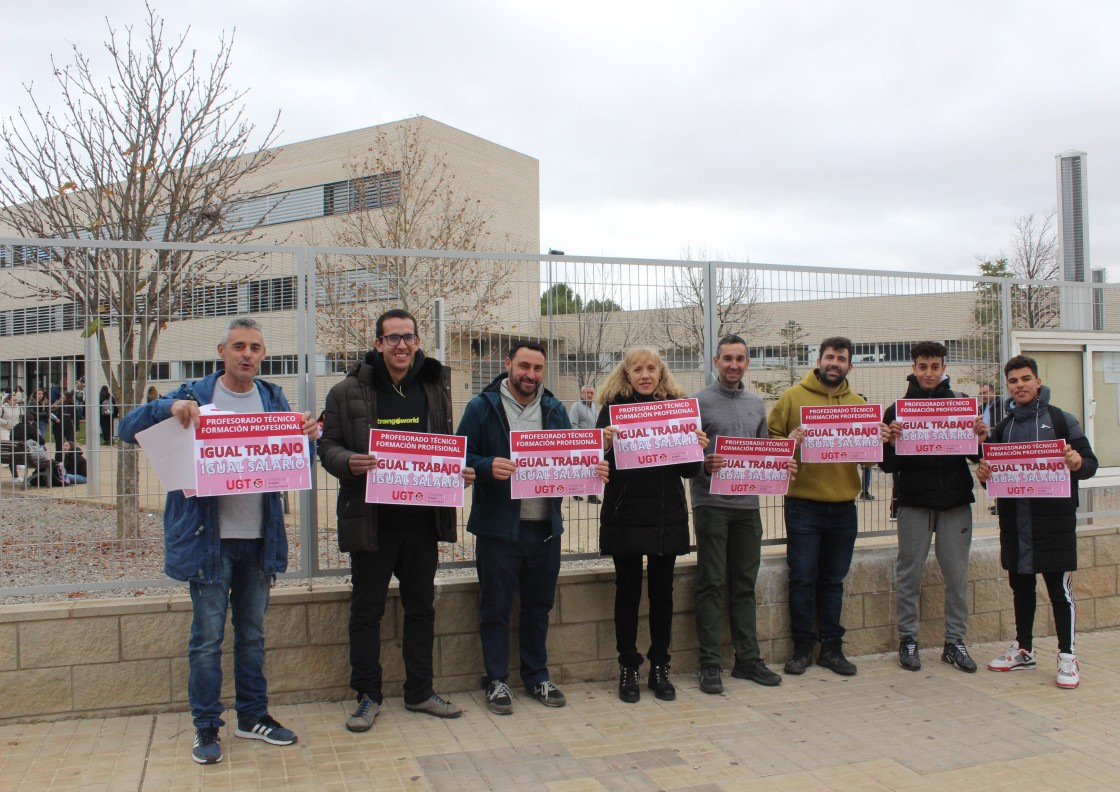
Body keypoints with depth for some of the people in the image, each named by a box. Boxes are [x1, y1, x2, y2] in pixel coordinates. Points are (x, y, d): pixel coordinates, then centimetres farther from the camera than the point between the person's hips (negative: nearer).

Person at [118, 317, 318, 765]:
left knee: (252, 633, 15)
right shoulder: (195, 396, -2)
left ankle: (252, 715, 29)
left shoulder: (273, 400, 7)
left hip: (259, 538, 4)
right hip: (208, 538, -3)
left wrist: (308, 435, -17)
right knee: (208, 637, 3)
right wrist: (170, 408, -26)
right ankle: (206, 727, 17)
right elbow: (128, 430, -7)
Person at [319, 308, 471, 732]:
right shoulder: (348, 391, -3)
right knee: (366, 610, 8)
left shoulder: (436, 386, 7)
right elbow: (328, 445, -1)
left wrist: (460, 471, -5)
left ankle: (420, 692, 28)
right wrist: (349, 462, -22)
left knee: (421, 608, 14)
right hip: (371, 519, -3)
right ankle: (367, 696, 23)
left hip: (423, 518, 3)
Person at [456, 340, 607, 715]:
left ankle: (537, 676, 29)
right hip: (498, 527, -4)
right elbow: (461, 457, -6)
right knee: (495, 608, 6)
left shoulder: (554, 409, 9)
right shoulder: (482, 406, -4)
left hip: (545, 526, 4)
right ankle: (497, 681, 20)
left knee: (539, 606, 14)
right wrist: (488, 467, -26)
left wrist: (592, 468, -8)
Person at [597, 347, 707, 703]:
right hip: (624, 515, -2)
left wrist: (698, 448, -13)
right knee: (628, 590, 7)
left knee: (662, 590, 10)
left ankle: (659, 668, 23)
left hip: (667, 516, 2)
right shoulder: (612, 408, -1)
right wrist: (604, 443, -25)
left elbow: (689, 471, 6)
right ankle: (628, 668, 19)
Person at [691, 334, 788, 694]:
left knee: (745, 584, 11)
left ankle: (748, 659, 19)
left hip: (747, 504, 5)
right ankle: (710, 663, 6)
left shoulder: (757, 404, 14)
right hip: (711, 503, -5)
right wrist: (704, 464, -25)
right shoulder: (700, 402, -3)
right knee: (711, 584, -1)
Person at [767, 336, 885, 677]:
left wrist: (876, 443, -10)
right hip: (803, 504, -3)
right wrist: (788, 442, -22)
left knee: (833, 579, 11)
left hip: (843, 505, 3)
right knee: (802, 578, 0)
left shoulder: (858, 403, 11)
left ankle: (832, 647, 21)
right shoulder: (792, 397, 0)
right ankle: (802, 647, 12)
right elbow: (770, 438, -1)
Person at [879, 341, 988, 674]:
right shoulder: (898, 409, 2)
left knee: (957, 574, 6)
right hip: (914, 502, -1)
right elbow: (888, 466, -2)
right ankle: (907, 639, 16)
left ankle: (955, 641, 18)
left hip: (956, 501, 2)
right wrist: (892, 443, -21)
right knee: (910, 573, 4)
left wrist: (981, 439, -12)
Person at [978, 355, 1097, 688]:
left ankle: (1067, 657, 10)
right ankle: (1023, 649, 26)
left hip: (1054, 519, -4)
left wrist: (1078, 464, -22)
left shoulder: (1061, 419, 0)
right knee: (1020, 586, 13)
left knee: (1060, 588, 0)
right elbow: (993, 472, 16)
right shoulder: (1002, 427, 12)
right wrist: (983, 473, -7)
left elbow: (1090, 463, 0)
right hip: (1014, 520, 4)